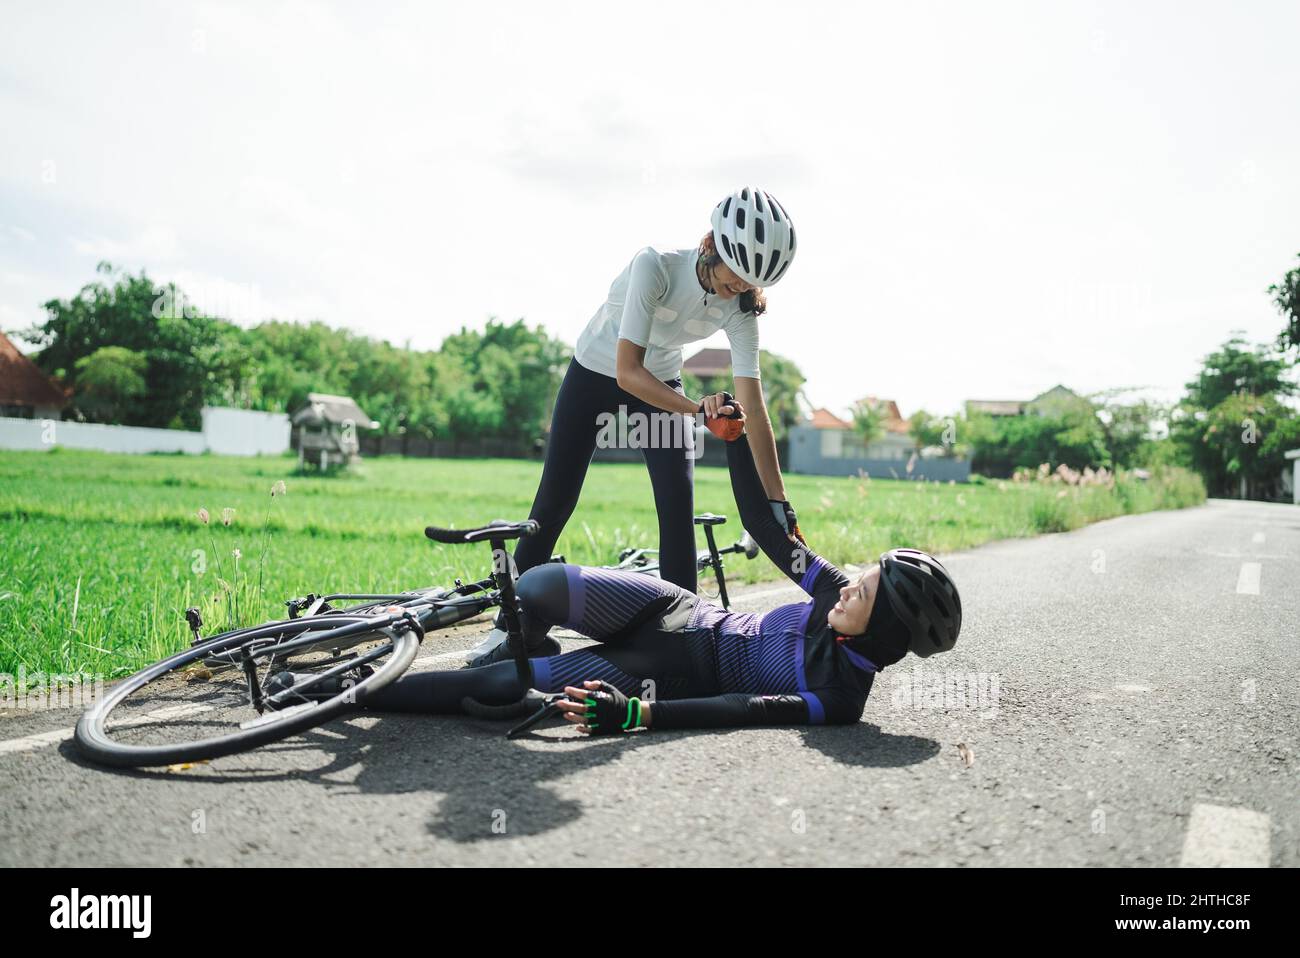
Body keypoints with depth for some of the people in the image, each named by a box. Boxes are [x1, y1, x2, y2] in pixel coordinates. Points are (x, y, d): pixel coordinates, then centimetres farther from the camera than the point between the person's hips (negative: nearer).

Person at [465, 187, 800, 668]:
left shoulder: (739, 307, -21)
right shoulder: (655, 266, -34)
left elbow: (753, 405, -24)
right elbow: (628, 372, -37)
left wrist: (778, 503, -29)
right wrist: (695, 407, -52)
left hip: (661, 385, 3)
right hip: (595, 375, -3)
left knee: (679, 506, -12)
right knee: (554, 501, -2)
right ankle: (512, 625, 11)